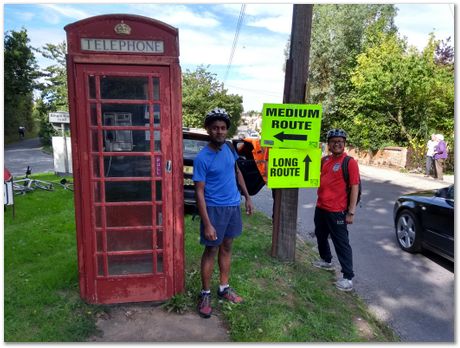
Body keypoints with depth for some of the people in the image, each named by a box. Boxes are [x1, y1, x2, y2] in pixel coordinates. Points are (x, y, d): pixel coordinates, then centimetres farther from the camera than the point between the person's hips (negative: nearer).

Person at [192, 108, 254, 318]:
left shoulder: (229, 148, 1)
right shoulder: (202, 158, -18)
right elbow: (199, 193, -19)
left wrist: (247, 197, 13)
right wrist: (207, 224, -23)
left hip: (233, 206, 6)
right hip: (215, 208, -6)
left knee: (226, 247, 15)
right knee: (211, 250, 4)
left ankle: (224, 288, 30)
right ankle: (205, 294, 20)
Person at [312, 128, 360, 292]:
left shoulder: (349, 162, -12)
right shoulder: (325, 160, 8)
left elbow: (354, 187, -14)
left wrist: (351, 212, -17)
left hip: (337, 211, -8)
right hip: (320, 207, 8)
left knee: (341, 244, -2)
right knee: (320, 236, 23)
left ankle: (348, 277, 6)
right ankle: (326, 261, 44)